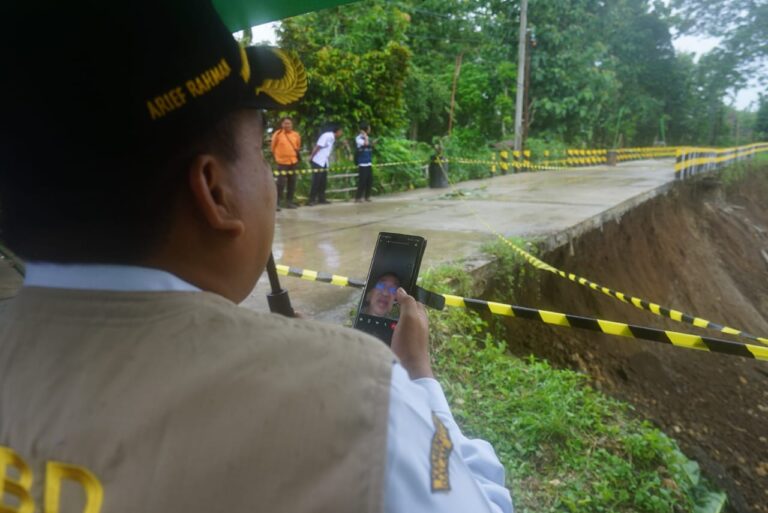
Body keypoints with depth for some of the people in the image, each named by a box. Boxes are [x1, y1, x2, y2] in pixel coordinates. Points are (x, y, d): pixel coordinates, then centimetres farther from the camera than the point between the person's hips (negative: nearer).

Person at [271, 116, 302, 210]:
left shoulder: (296, 135, 2)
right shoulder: (277, 134, -9)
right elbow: (273, 147, 1)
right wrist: (277, 157, 5)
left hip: (293, 162, 5)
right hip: (282, 162, -5)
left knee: (292, 183, 9)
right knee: (281, 183, -10)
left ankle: (289, 201, 20)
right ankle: (277, 202, -4)